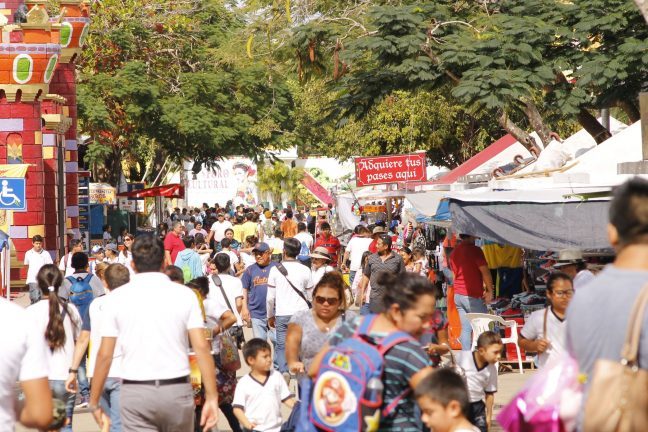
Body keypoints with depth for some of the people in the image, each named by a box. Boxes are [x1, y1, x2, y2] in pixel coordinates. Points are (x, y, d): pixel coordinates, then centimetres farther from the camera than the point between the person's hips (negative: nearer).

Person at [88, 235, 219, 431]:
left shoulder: (117, 297, 2)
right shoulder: (184, 294, 2)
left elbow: (104, 355, 0)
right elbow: (202, 347, -6)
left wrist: (94, 402, 9)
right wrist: (212, 397, -3)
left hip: (135, 392, -1)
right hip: (177, 390, 1)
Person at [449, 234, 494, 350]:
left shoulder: (454, 252, 11)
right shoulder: (474, 250, -12)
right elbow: (485, 272, -15)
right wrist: (490, 291, -4)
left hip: (458, 295, 7)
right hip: (473, 296, -7)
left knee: (465, 329, 6)